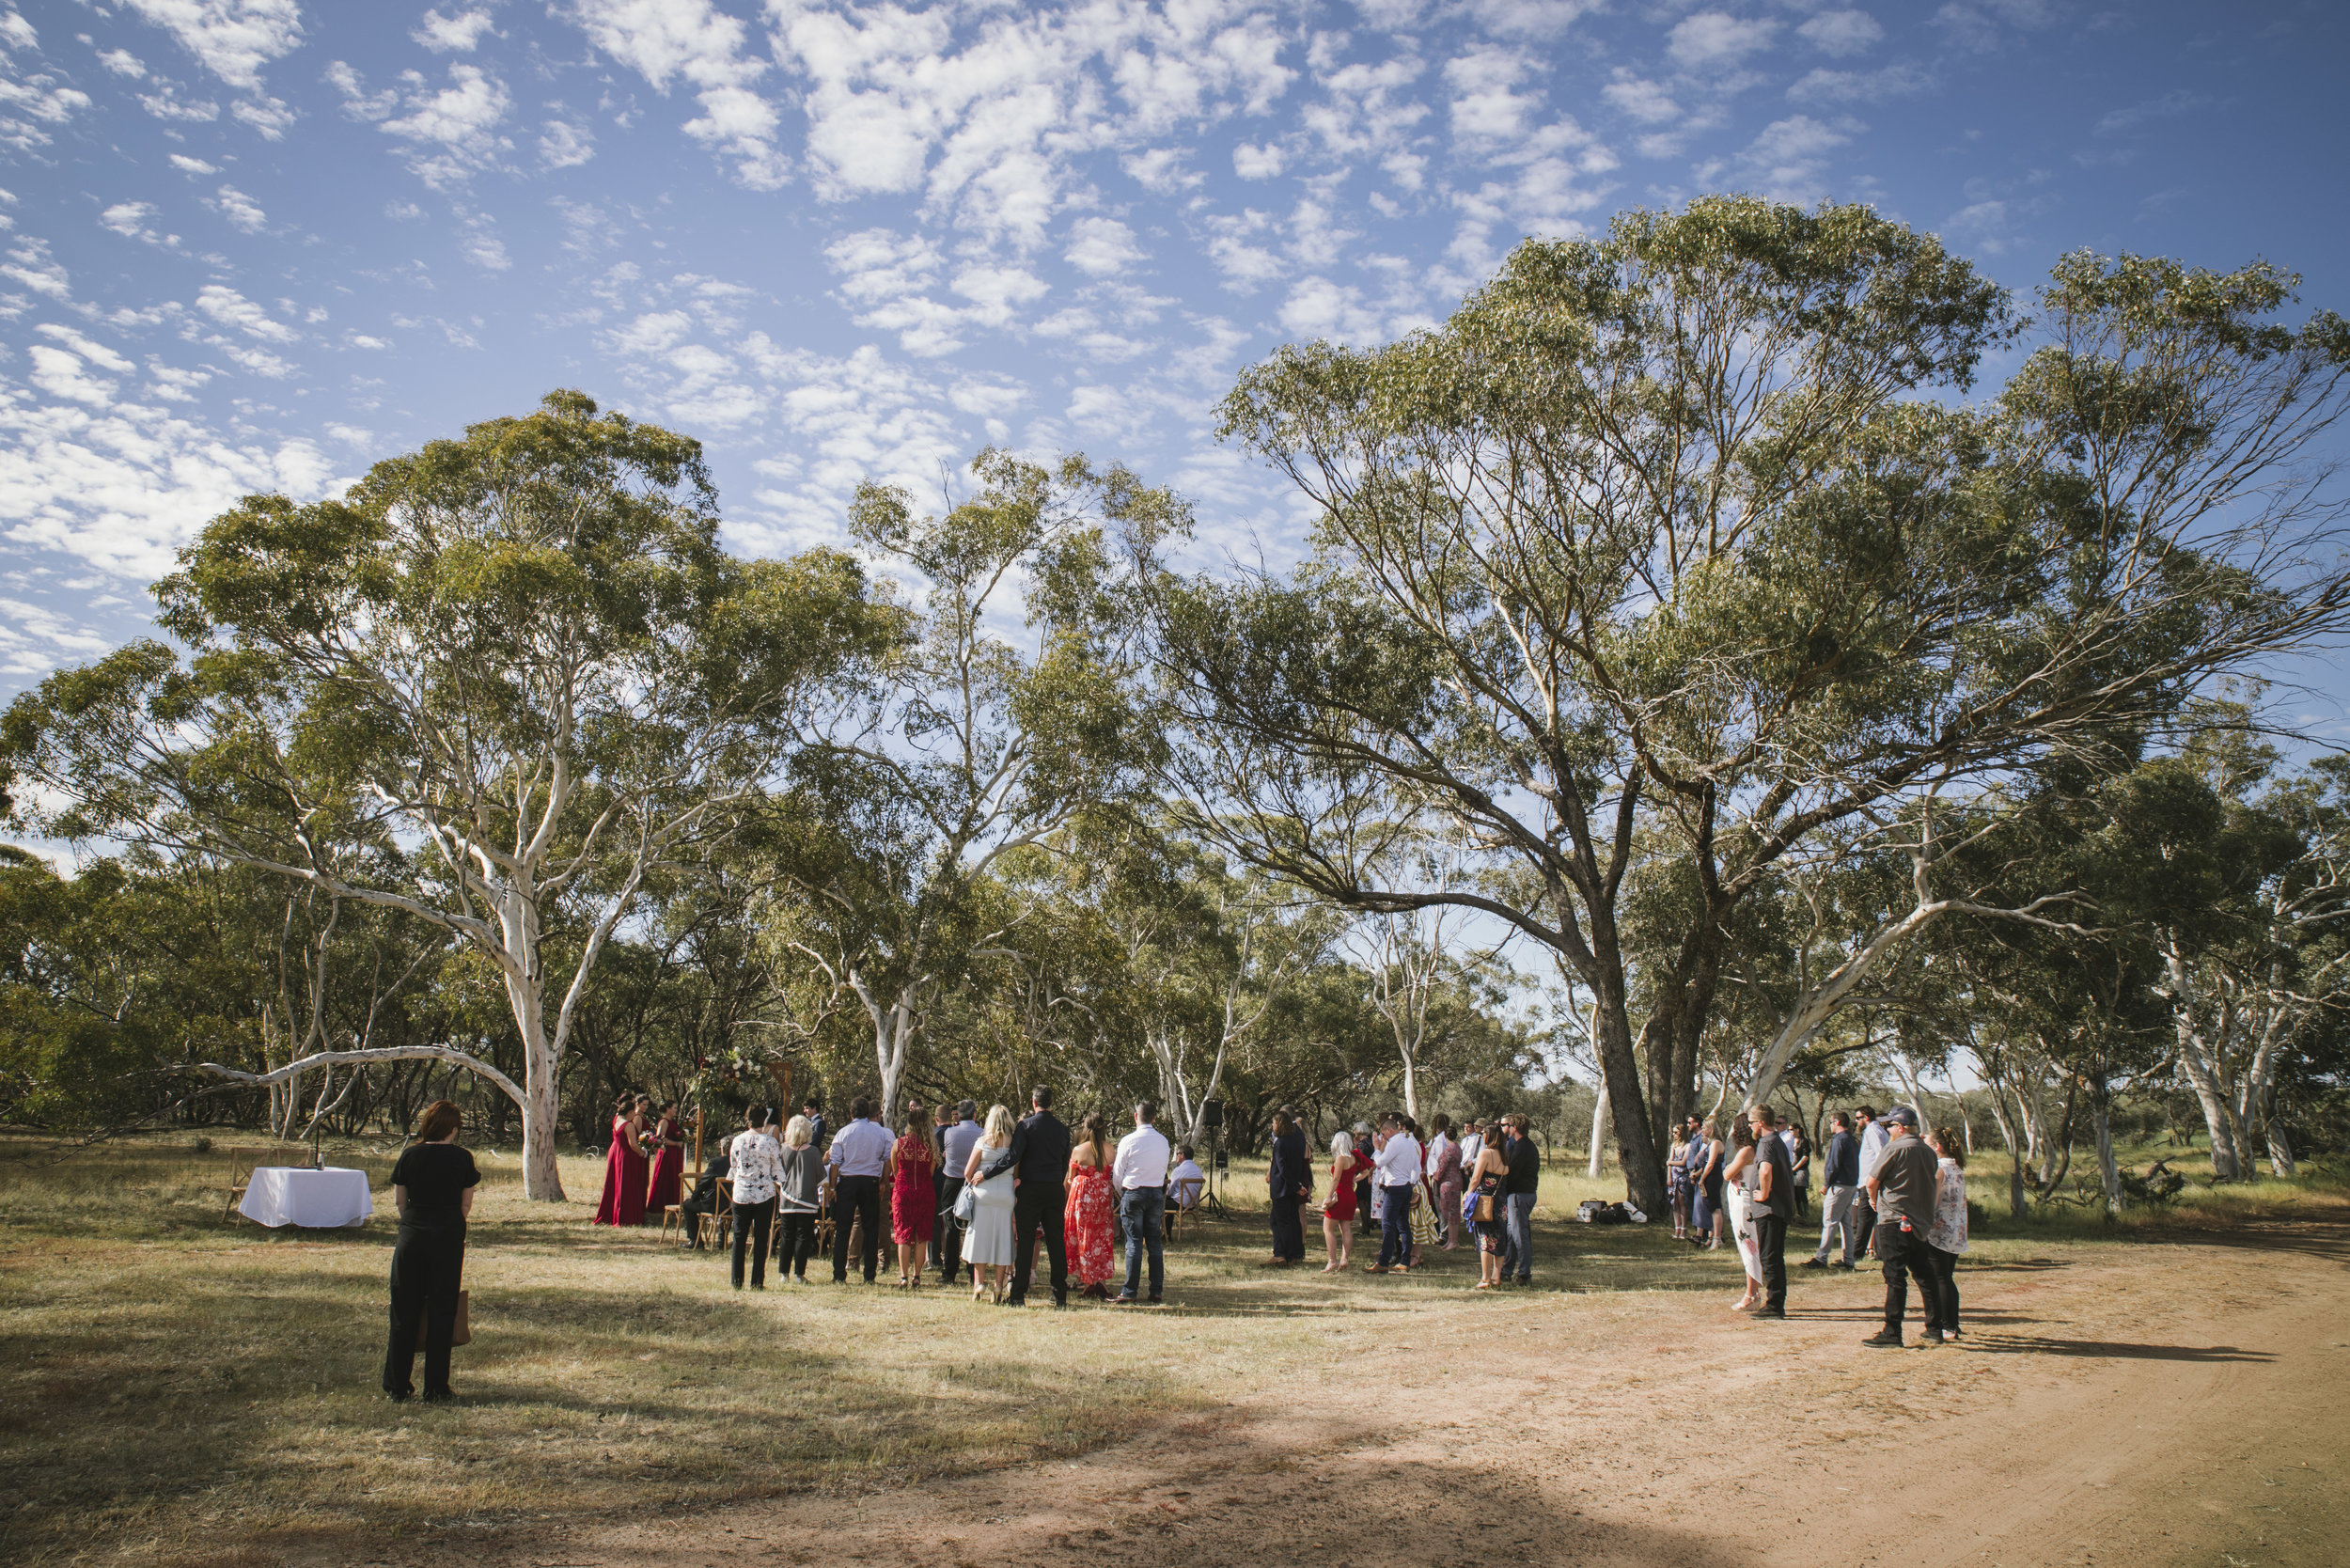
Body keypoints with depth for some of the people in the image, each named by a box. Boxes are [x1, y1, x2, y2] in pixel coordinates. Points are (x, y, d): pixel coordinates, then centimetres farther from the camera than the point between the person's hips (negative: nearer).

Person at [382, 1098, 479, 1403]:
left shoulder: (409, 1155, 0)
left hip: (411, 1237, 2)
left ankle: (398, 1385, 17)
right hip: (447, 1239, -2)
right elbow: (466, 1205, 1)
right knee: (441, 1312, 5)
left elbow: (398, 1200, 8)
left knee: (405, 1312, 11)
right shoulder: (462, 1158, -5)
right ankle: (435, 1389, 8)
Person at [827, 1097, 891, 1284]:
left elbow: (835, 1163, -2)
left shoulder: (843, 1133, -1)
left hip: (847, 1181, -1)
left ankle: (839, 1275, 3)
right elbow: (888, 1159, 6)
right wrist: (883, 1183, 16)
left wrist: (833, 1186, 5)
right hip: (871, 1181, 1)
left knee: (842, 1229, 4)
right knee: (871, 1228, 7)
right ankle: (869, 1274, 6)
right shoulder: (881, 1133, 2)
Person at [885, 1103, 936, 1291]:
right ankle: (916, 1276, 11)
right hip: (925, 1191, 0)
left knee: (903, 1234, 4)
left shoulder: (898, 1143, -5)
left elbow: (894, 1171, 7)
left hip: (903, 1191, 0)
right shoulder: (931, 1146, -6)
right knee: (921, 1236, 10)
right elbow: (931, 1172, 2)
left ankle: (903, 1276, -4)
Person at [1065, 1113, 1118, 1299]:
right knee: (1102, 1239, 12)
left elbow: (1070, 1178, 0)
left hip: (1082, 1195, -2)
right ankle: (1101, 1281, 12)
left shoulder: (1079, 1150, -8)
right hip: (1104, 1197, 3)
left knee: (1084, 1238, 6)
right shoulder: (1109, 1149, -3)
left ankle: (1086, 1283, 6)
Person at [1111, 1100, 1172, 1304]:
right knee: (1155, 1243, 7)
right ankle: (1157, 1291, 8)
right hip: (1157, 1193, 4)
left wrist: (1122, 1193, 16)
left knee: (1134, 1243, -3)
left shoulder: (1129, 1141, -9)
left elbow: (1117, 1174, -2)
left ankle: (1129, 1293, -3)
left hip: (1133, 1193, -4)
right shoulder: (1163, 1141, 4)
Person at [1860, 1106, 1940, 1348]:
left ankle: (1892, 1334, -7)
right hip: (1921, 1223, 8)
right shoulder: (1928, 1152, 11)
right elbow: (1935, 1185, 17)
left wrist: (1875, 1201, 9)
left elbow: (1871, 1183, -10)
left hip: (1895, 1221, -8)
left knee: (1895, 1277, -7)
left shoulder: (1895, 1148, -12)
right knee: (1924, 1274, 16)